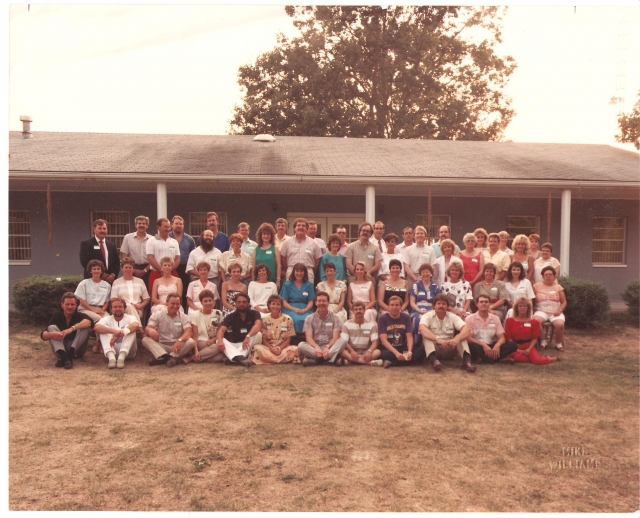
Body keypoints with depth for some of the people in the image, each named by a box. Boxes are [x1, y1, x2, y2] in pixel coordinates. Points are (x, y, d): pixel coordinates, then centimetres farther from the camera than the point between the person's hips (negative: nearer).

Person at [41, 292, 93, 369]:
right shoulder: (57, 316, -4)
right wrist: (50, 334, -39)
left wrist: (72, 328, -46)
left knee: (85, 327, -22)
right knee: (51, 327, -19)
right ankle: (63, 356, -40)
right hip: (61, 348, 2)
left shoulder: (79, 315, -7)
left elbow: (89, 321, -33)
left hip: (76, 349, -1)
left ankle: (69, 355, -33)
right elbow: (43, 335, -14)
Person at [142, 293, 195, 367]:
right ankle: (171, 358, -43)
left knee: (191, 341, -27)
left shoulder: (183, 316, 5)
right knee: (145, 340, -25)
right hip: (160, 346, 0)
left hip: (177, 346, 0)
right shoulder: (157, 315, 6)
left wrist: (180, 340, -34)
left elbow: (188, 331, -11)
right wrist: (150, 330, -35)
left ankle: (162, 358, -38)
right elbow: (147, 328, -7)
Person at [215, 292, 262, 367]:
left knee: (258, 334, -29)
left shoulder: (254, 314, -3)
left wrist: (248, 336, -44)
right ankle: (239, 358, -52)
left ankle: (234, 359, -42)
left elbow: (258, 324, -25)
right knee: (220, 340, -24)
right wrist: (220, 340, -38)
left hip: (249, 345, -1)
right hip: (234, 345, 1)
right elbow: (221, 330, -14)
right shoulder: (231, 316, 3)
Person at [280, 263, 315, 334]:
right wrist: (294, 309, -11)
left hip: (305, 309, 1)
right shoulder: (287, 285, 10)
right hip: (290, 309, -1)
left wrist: (304, 310, -11)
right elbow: (284, 302, 5)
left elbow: (311, 302, 9)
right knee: (297, 319, -35)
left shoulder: (309, 285, 13)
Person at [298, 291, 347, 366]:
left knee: (342, 341, -28)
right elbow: (308, 337, -6)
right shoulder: (309, 318, 7)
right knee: (301, 345, -30)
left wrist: (327, 347, -27)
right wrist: (316, 347, -28)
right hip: (314, 347, 0)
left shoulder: (335, 319, 7)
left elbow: (335, 337, -5)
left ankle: (315, 360, -40)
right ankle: (329, 358, -36)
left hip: (330, 348, 0)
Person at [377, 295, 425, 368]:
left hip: (403, 348, 5)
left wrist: (409, 351, -26)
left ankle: (390, 363, -28)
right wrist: (396, 353, -30)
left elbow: (409, 337, -5)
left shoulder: (406, 317, 3)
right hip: (389, 349, -4)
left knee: (422, 349, -26)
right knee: (384, 354, -40)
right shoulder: (382, 318, -6)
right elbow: (383, 340, -15)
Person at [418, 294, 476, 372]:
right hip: (433, 348, -2)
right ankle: (433, 360, -50)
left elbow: (466, 329, -18)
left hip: (449, 349, 2)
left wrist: (457, 339, -40)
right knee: (426, 335, -29)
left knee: (462, 336, -21)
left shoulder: (453, 316, -2)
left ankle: (467, 361, -41)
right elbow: (422, 329, -30)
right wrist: (437, 339, -45)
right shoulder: (428, 316, -8)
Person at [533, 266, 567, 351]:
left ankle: (558, 343, -1)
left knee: (560, 324, -32)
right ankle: (543, 340, -9)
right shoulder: (537, 286, 8)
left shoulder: (558, 287, 11)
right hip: (541, 311, -1)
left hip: (555, 312, 1)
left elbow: (564, 302, 10)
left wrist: (559, 310, -7)